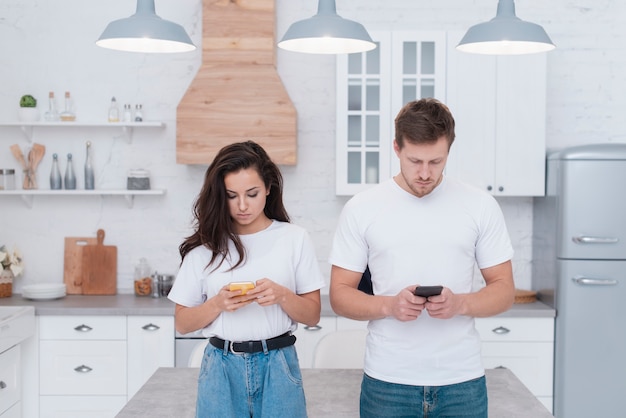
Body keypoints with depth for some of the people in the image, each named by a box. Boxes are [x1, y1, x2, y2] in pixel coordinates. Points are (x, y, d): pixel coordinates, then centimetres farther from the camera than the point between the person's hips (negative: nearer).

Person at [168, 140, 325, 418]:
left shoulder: (294, 238, -2)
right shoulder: (206, 245, 0)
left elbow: (313, 315, 0)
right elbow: (182, 323, 3)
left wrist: (281, 295, -18)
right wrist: (217, 304, -15)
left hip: (277, 367, 0)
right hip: (222, 369, 1)